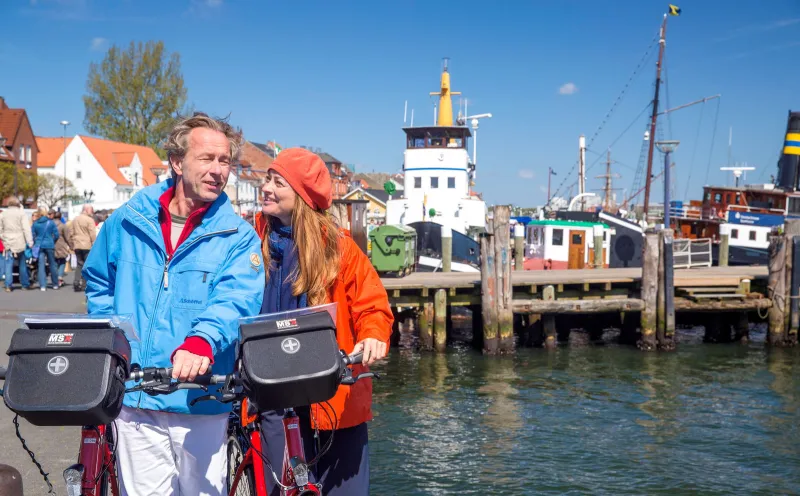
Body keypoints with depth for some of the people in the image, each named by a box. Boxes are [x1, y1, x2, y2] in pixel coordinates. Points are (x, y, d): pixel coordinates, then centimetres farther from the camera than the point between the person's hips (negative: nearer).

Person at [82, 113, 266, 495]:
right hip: (133, 397, 1)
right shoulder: (129, 221, 5)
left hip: (201, 402, -1)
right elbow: (98, 281, 20)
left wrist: (201, 343, -38)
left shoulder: (238, 238, -2)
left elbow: (235, 301, -19)